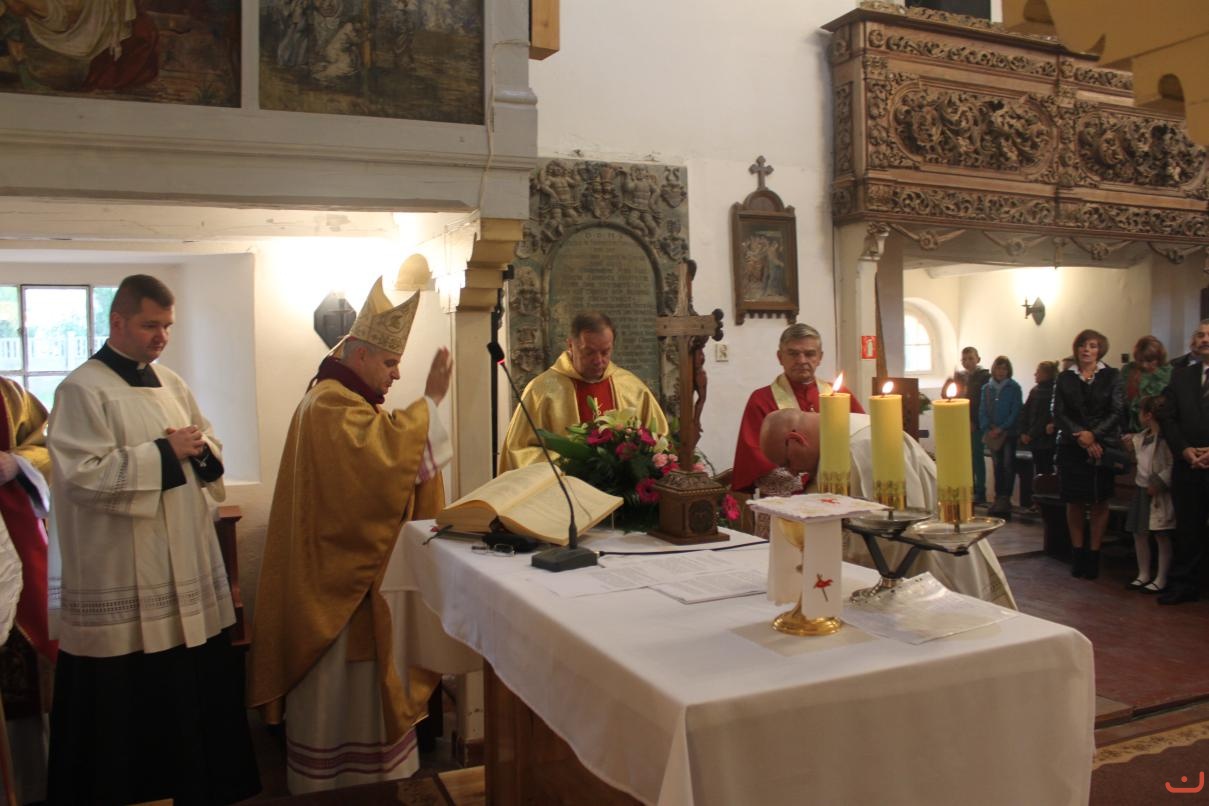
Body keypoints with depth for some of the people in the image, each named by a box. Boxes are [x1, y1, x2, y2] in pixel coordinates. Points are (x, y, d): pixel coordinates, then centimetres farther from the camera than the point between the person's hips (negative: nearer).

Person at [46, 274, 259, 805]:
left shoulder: (171, 384, 12)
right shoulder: (82, 390, -9)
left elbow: (212, 451, 18)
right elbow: (85, 475, -19)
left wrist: (200, 448, -4)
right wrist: (164, 453, -17)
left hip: (188, 567, 7)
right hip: (122, 583, -7)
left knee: (197, 692, 14)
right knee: (127, 707, 3)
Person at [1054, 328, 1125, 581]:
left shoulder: (1111, 377, 3)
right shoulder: (1065, 378, 7)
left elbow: (1117, 412, -4)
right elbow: (1058, 414, 0)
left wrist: (1094, 434, -16)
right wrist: (1081, 438, -12)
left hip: (1103, 447, -1)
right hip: (1071, 447, 1)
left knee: (1099, 503, 2)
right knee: (1074, 502, 3)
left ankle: (1093, 555, 9)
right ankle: (1078, 554, 12)